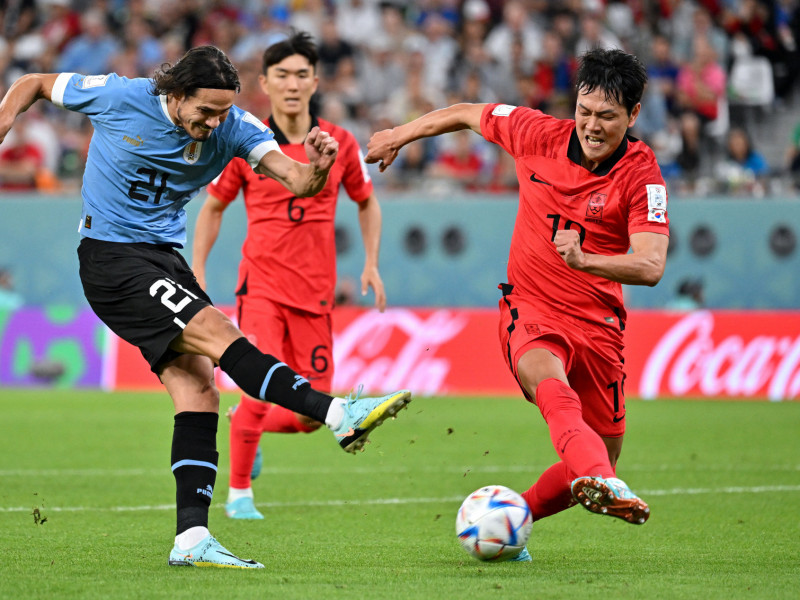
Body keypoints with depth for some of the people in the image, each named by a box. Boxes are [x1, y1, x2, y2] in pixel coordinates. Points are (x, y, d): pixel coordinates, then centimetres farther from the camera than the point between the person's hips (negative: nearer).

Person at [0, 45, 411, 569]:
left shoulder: (233, 127, -6)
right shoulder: (117, 97, -13)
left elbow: (297, 181, -18)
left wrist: (317, 169, -40)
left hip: (166, 257, 6)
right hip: (111, 258, -6)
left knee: (199, 397, -5)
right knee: (218, 333, -23)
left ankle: (192, 538, -5)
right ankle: (339, 414, -31)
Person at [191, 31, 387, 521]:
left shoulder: (339, 143, 3)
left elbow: (367, 202, 18)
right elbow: (213, 207, 11)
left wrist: (372, 264, 8)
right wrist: (198, 272, 5)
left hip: (315, 293, 3)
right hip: (261, 286, -3)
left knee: (313, 413, 1)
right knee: (264, 387, -21)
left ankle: (249, 426, 35)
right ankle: (239, 492, 0)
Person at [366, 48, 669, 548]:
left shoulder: (642, 174, -11)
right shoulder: (539, 134, -5)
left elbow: (650, 266, -24)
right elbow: (468, 114, 15)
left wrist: (584, 259, -41)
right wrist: (401, 134, 25)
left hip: (599, 325, 1)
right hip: (530, 312, -1)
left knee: (602, 463, 3)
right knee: (546, 374, -37)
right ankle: (598, 479, -61)